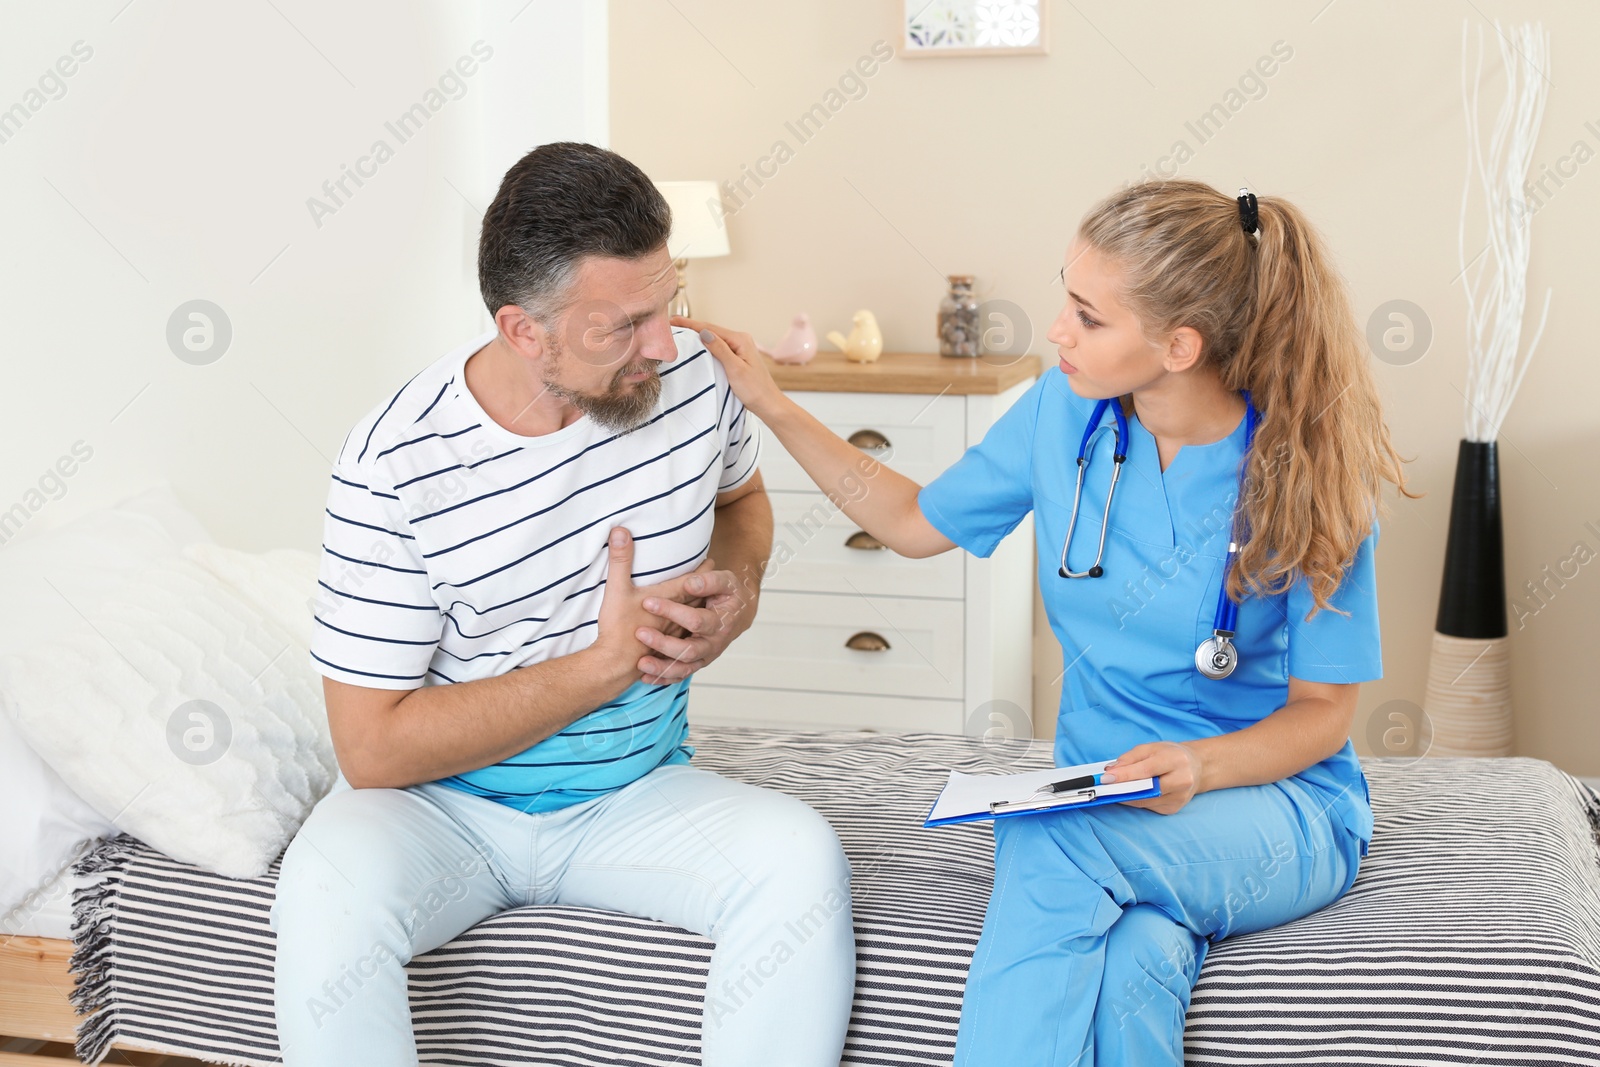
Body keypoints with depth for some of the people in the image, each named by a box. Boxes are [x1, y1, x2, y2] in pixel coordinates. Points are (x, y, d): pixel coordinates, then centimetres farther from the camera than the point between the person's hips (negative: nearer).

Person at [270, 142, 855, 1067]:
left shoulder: (690, 378, -8)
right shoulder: (394, 468, -20)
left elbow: (742, 497, 18)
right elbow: (373, 749, -19)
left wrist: (735, 587, -7)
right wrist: (606, 664, -24)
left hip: (638, 796, 3)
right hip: (441, 805, -2)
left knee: (803, 864, -26)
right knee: (327, 893, -34)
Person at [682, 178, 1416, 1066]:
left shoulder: (1309, 474, -13)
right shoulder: (1064, 411, -2)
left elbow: (1322, 711, -5)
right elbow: (917, 524, 15)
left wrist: (1202, 767, -25)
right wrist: (771, 406, 9)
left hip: (1278, 803, -2)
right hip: (1101, 799, 3)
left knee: (1045, 838, -36)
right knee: (1132, 961, -38)